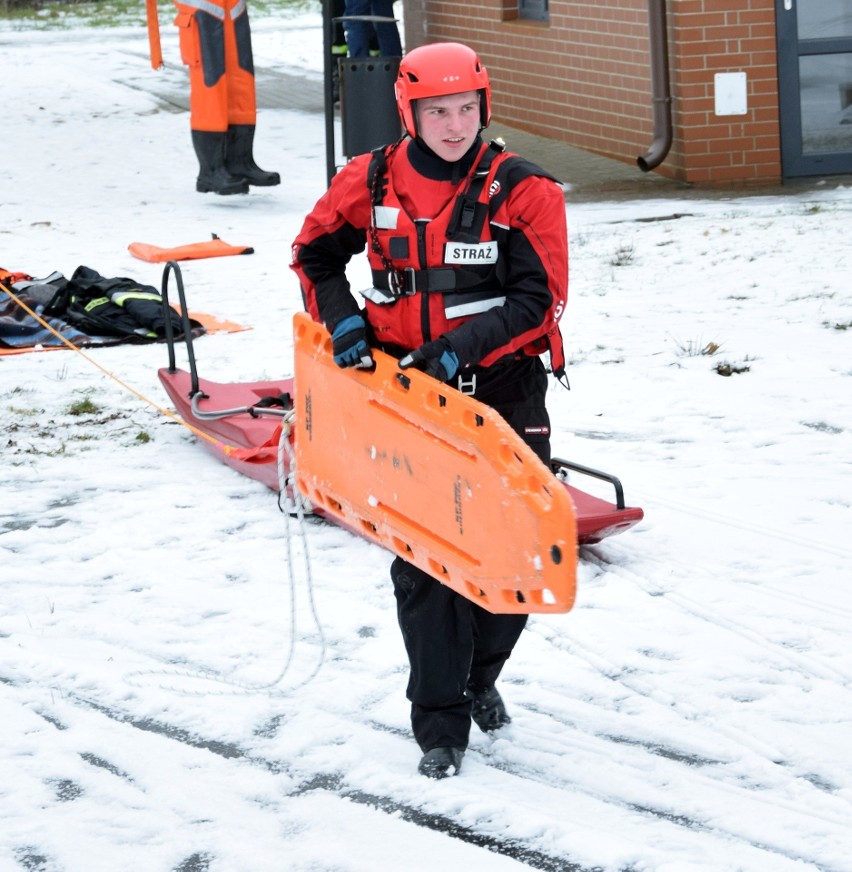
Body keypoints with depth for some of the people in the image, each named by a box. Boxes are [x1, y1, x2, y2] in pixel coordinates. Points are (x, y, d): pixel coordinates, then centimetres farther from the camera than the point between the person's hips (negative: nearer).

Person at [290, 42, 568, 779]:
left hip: (504, 392, -1)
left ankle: (480, 675, 35)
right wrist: (341, 316, -3)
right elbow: (315, 253, 15)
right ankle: (440, 725, 5)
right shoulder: (371, 182, -1)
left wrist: (460, 345, -21)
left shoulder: (522, 191, -8)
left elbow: (539, 299, -11)